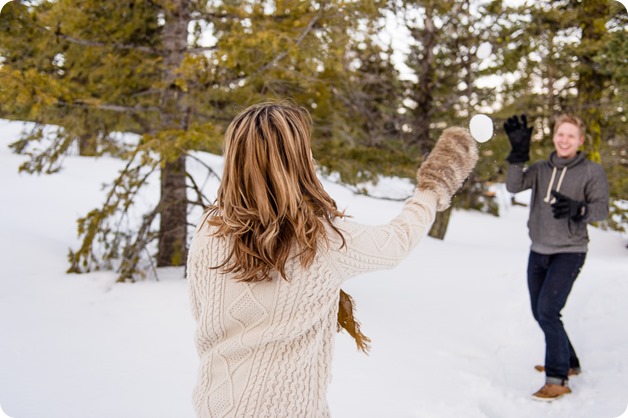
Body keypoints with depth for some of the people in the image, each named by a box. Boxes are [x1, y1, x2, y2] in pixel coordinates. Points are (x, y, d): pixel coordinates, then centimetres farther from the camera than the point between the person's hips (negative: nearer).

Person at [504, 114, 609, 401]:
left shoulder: (592, 172, -5)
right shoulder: (540, 170, 3)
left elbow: (602, 208, -14)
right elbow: (513, 186, -12)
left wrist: (577, 209, -34)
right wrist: (519, 152, -23)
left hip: (569, 252, -5)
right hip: (538, 252, 5)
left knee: (548, 311, -17)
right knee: (539, 312, 14)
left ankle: (558, 380, -7)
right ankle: (568, 363, 35)